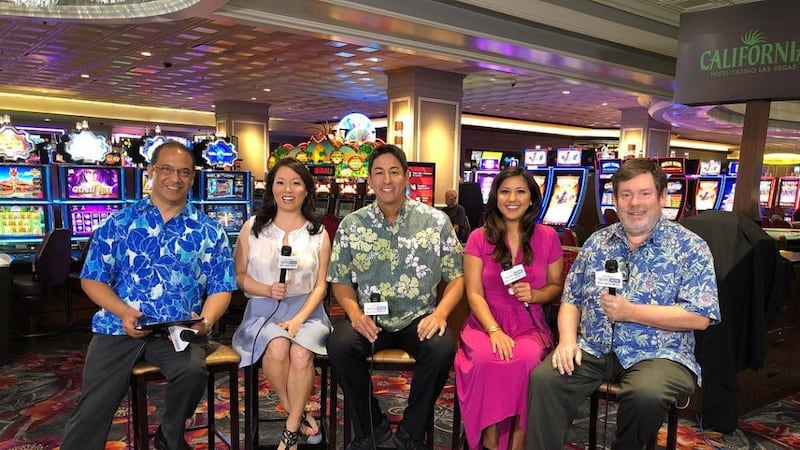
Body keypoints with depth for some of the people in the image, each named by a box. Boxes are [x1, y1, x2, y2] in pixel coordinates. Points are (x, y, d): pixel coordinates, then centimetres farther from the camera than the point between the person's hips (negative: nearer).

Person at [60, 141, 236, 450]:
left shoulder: (208, 232, 6)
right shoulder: (119, 223, 6)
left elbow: (220, 288, 4)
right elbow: (92, 279, 4)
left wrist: (206, 321, -16)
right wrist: (123, 312, -13)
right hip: (121, 326, 1)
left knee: (193, 372, -28)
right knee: (91, 411, -14)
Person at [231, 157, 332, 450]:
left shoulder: (318, 233, 6)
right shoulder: (252, 228, 7)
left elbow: (320, 286, 2)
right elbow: (240, 275, 6)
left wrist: (298, 319, -14)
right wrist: (267, 290, -14)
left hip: (306, 310, 0)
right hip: (262, 310, 0)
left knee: (300, 353, -31)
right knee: (277, 348, -32)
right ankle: (297, 414, -5)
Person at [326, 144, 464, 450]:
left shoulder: (436, 221, 1)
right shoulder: (351, 225, 4)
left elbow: (456, 277, 3)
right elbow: (341, 281, 7)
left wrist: (441, 312, -15)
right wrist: (354, 312, -13)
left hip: (419, 318, -1)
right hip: (370, 319, 1)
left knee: (442, 349, -31)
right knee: (339, 345, -28)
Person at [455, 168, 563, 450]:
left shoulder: (547, 237, 6)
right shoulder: (479, 238, 3)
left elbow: (557, 286, 13)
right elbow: (474, 293, -3)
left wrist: (534, 295, -11)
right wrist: (494, 331, -19)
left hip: (530, 326, 1)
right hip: (485, 323, 0)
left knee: (526, 361, -34)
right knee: (486, 360, -34)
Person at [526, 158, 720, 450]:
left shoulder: (690, 247, -1)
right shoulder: (597, 242, 12)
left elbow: (700, 317, -9)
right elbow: (571, 299, 12)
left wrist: (631, 312, -16)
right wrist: (568, 340, -7)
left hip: (657, 353, -2)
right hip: (593, 349, 3)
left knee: (646, 395, -33)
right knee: (543, 378, -23)